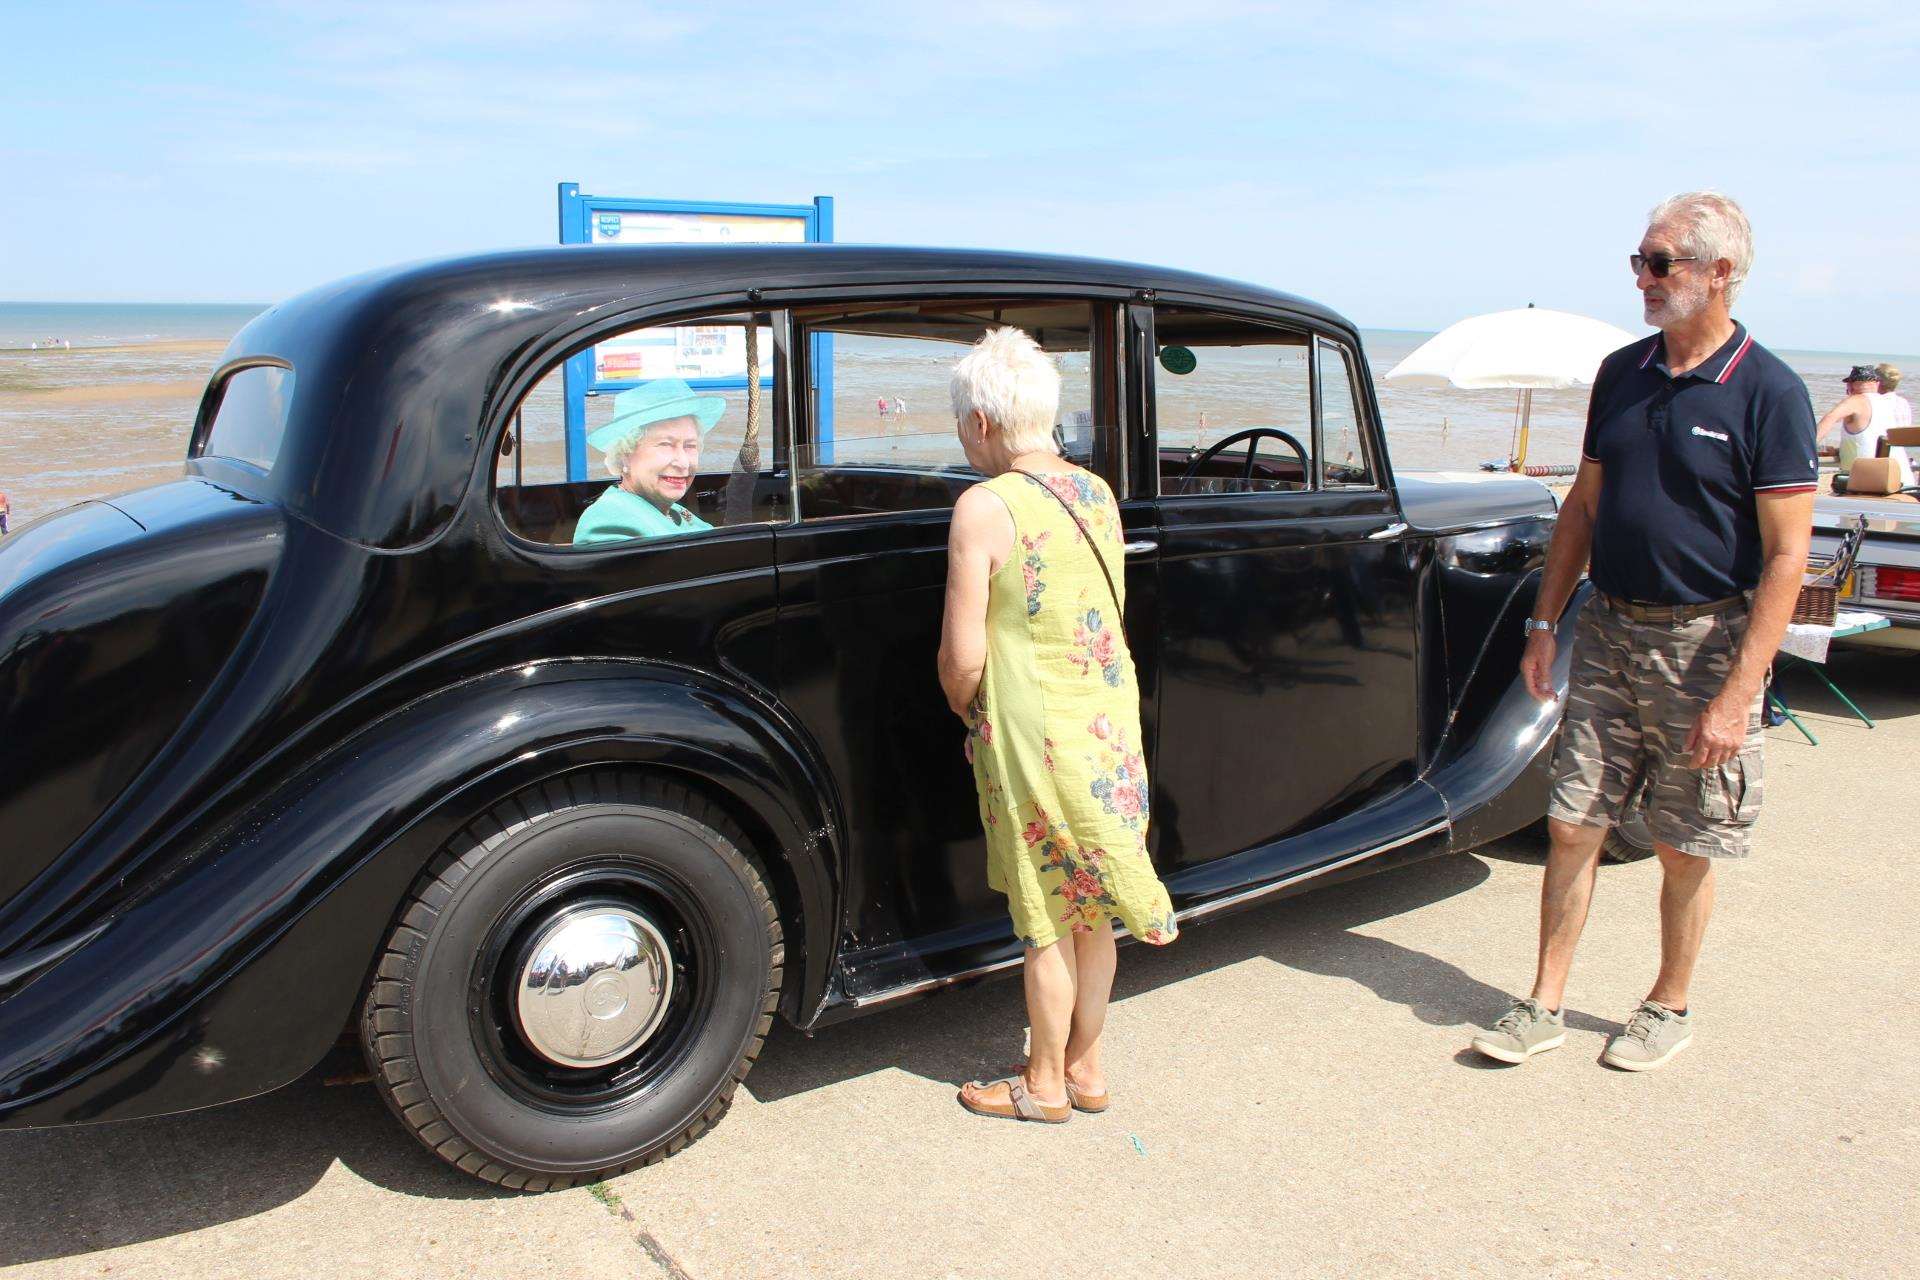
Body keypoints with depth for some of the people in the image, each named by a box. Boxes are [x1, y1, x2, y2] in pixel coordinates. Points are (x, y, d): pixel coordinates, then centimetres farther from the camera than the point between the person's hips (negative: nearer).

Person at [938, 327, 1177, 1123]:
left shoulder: (986, 506, -17)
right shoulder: (1098, 494, 4)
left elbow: (963, 657, -18)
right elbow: (1105, 618, 11)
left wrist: (965, 707, 4)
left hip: (1035, 740, -6)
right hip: (1112, 729, 7)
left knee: (1047, 919, 8)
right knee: (1093, 913, 18)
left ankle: (1045, 1085, 25)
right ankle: (1086, 1067, 33)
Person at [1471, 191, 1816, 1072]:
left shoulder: (1769, 393, -11)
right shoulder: (1621, 373, 6)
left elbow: (1787, 556, -14)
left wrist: (1739, 693, -19)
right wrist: (1544, 624, 9)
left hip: (1704, 643, -5)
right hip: (1607, 630, 5)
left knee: (1684, 849, 9)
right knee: (1572, 826, 6)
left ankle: (1670, 1006, 29)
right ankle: (1545, 1005, 18)